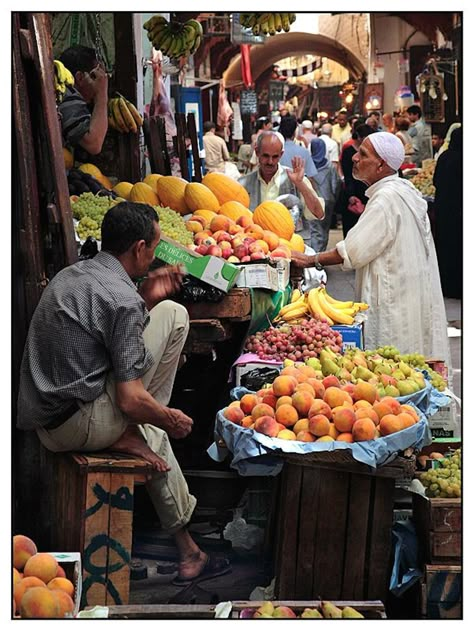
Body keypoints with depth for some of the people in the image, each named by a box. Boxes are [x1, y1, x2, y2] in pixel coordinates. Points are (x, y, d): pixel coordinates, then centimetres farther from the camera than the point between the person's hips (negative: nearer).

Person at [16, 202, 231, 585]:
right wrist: (173, 420, 1)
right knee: (173, 313, -4)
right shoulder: (121, 299, -18)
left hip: (43, 421, 10)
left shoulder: (71, 275, 11)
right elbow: (130, 401, -19)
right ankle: (129, 435, 4)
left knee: (154, 434, 34)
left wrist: (145, 300, 15)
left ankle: (188, 552, 34)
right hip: (82, 422, -10)